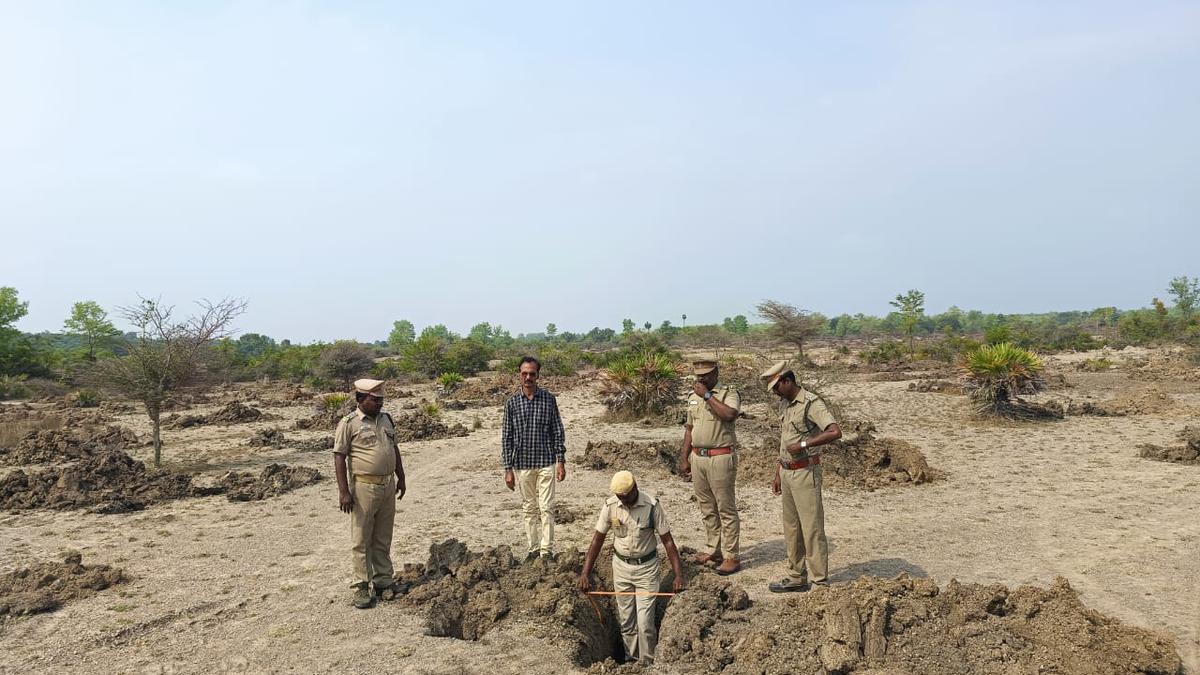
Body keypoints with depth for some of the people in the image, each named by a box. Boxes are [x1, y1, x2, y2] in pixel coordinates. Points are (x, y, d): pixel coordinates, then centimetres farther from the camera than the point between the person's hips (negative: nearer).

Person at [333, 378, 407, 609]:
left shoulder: (386, 419, 11)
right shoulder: (349, 423, -8)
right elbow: (339, 457, -10)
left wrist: (401, 478, 18)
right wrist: (344, 491, -15)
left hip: (388, 486, 6)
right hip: (363, 487, -6)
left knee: (383, 539, 13)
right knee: (361, 540, 3)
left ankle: (383, 582, 23)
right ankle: (361, 586, 12)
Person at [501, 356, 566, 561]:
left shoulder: (548, 399, -3)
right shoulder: (512, 402, -2)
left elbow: (558, 432, 1)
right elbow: (507, 438, 1)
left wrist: (561, 461, -4)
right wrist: (508, 469, -2)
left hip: (546, 463, -1)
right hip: (522, 465, 1)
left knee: (546, 508, 0)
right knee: (529, 509, 12)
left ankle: (547, 550, 8)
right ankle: (533, 549, 23)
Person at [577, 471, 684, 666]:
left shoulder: (652, 505, -19)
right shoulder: (610, 506, -10)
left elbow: (667, 540, -14)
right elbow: (597, 539, -3)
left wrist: (678, 575, -20)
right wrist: (585, 573, -8)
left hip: (646, 567, -3)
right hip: (621, 567, 3)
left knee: (644, 623, -6)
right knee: (626, 622, 11)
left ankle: (648, 665, 12)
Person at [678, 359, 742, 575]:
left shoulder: (729, 393, -7)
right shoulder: (693, 396, 14)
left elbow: (730, 415, -29)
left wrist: (707, 395, -22)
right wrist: (684, 458, 15)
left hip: (720, 458, -7)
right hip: (697, 457, 7)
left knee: (726, 509, -1)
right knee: (707, 509, 15)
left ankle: (731, 557, 5)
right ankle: (713, 550, 26)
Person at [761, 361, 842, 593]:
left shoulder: (811, 403, -14)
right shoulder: (787, 405, 13)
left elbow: (835, 432, -26)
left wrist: (804, 445, -24)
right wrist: (778, 474, 20)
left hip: (805, 472, -9)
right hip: (787, 472, 9)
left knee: (811, 527, -4)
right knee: (791, 527, 14)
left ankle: (820, 581, 3)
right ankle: (797, 577, 23)